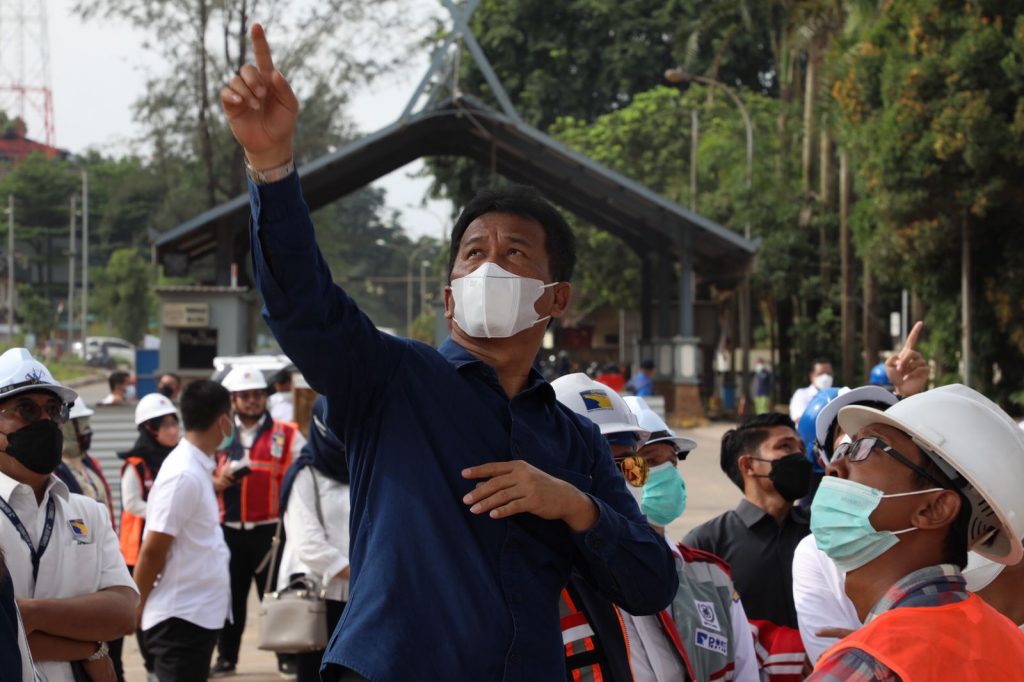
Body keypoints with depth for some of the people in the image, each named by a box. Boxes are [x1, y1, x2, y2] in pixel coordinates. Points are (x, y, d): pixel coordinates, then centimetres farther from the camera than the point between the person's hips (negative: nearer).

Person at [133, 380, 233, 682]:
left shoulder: (196, 468, 10)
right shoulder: (183, 475, -18)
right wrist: (137, 608, -8)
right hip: (181, 618, -9)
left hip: (200, 614, 9)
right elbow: (152, 550, -17)